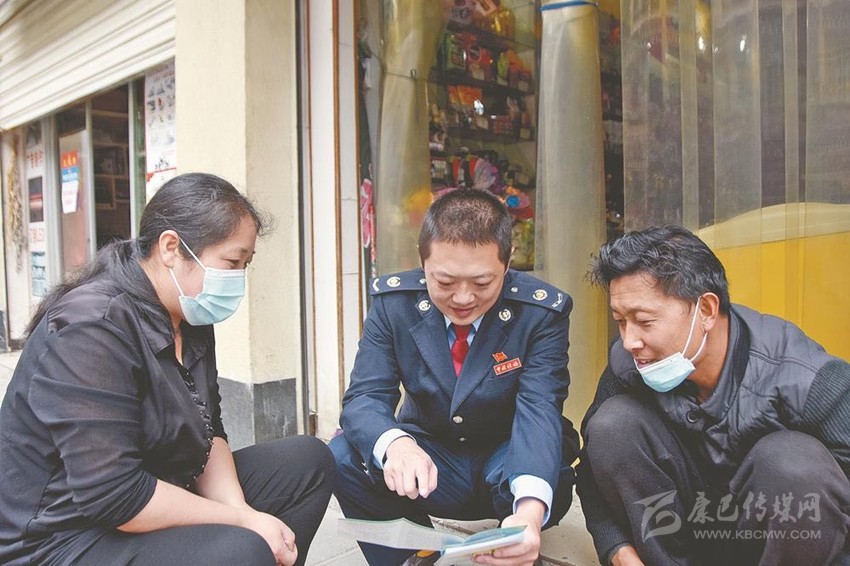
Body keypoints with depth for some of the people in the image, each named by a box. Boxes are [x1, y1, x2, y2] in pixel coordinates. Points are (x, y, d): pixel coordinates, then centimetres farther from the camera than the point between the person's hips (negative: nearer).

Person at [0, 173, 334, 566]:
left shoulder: (190, 318, 3)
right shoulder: (91, 330, -24)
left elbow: (208, 433, 4)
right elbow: (113, 497, -28)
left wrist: (242, 511, -12)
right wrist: (243, 521, -20)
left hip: (155, 501, 8)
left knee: (308, 460, 4)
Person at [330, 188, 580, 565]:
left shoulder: (543, 311, -17)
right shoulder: (393, 301, -13)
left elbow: (539, 412, -27)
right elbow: (364, 398, -18)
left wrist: (530, 509, -48)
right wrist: (397, 444, -43)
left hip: (503, 463, -1)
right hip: (427, 460, 2)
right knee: (343, 456, -23)